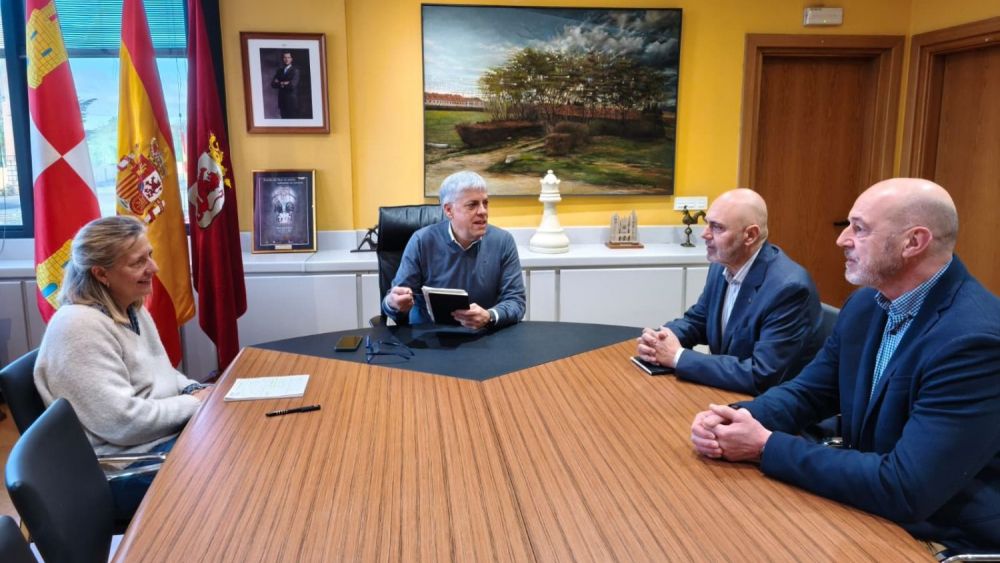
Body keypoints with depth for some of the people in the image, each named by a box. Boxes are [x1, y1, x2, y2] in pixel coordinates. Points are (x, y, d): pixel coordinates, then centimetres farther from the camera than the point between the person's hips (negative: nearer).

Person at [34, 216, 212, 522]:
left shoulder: (132, 309, 7)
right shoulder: (80, 327, -22)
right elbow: (122, 422, -26)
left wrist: (196, 391, -2)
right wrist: (194, 403, -16)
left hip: (166, 434, 9)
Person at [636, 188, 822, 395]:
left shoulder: (789, 287, -26)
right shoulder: (723, 265, -2)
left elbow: (761, 377, -29)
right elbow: (696, 320, 12)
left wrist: (678, 357, -25)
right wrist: (659, 339, -10)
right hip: (726, 390, 7)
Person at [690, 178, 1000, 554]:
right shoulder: (866, 303, -1)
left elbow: (904, 490, -30)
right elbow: (809, 392, 6)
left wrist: (766, 446, -25)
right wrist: (737, 418, -14)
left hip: (947, 544, -6)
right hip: (871, 516, 6)